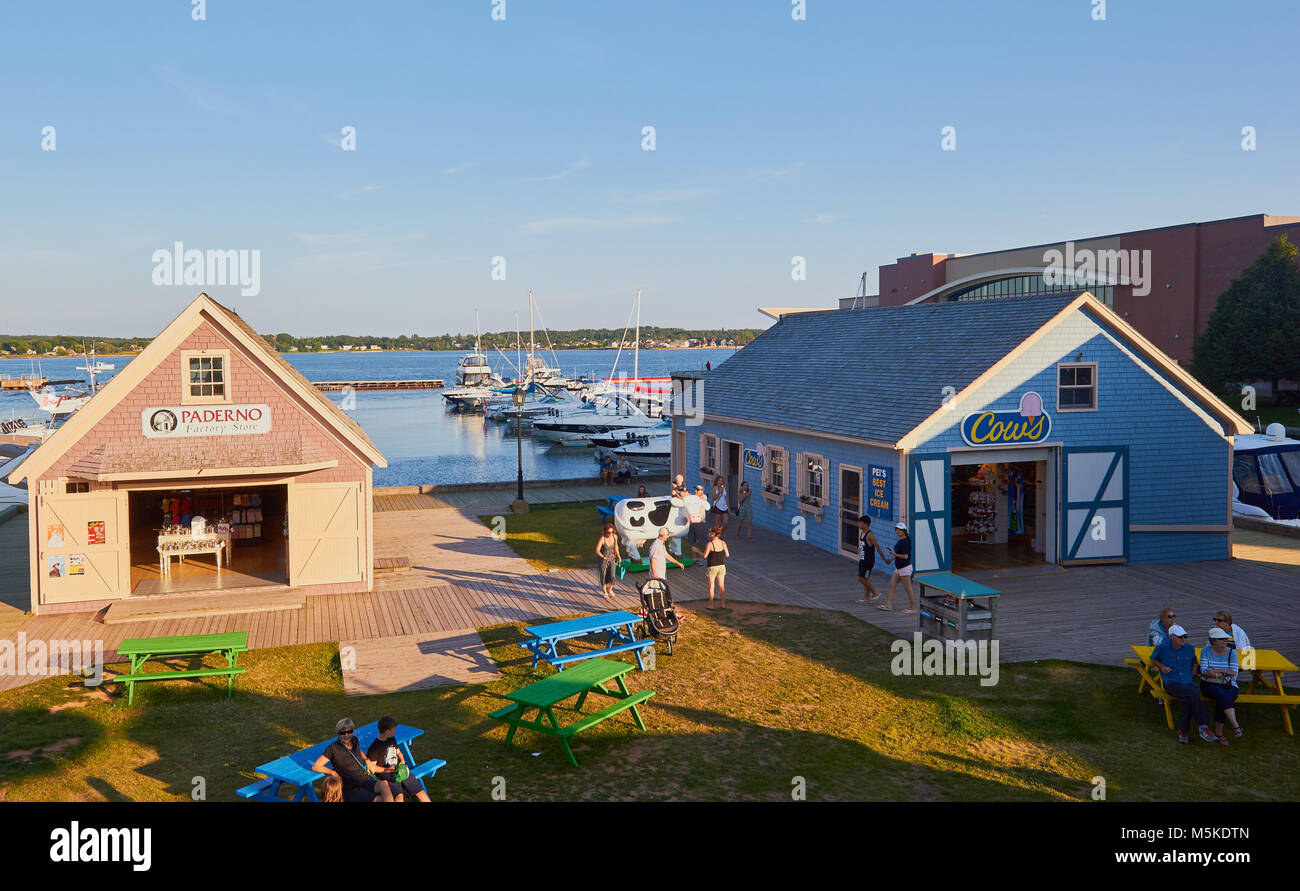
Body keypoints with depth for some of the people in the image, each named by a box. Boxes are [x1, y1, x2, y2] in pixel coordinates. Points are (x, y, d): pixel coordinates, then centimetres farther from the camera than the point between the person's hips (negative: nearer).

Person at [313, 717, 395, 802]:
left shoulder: (354, 740, 11)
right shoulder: (333, 748, -4)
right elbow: (315, 767, -4)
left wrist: (367, 759, 17)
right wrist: (333, 773, -9)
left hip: (366, 779, 5)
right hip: (351, 789, -5)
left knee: (383, 785, -31)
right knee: (380, 799, -33)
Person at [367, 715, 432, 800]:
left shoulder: (392, 739, 12)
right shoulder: (374, 748, -11)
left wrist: (402, 761, 6)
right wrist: (387, 770, -19)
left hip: (399, 770, 7)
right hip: (385, 775, -7)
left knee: (421, 792, -5)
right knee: (399, 796, -32)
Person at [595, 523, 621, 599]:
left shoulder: (615, 536, -9)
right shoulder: (602, 539, -24)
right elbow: (597, 551, -23)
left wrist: (618, 555, 6)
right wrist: (604, 557, -34)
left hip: (612, 559, 3)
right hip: (603, 559, -3)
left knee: (612, 577, -3)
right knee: (603, 576, 7)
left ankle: (610, 590, 27)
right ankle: (604, 592, 30)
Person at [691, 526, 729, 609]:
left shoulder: (710, 544, -20)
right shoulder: (723, 543, -5)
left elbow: (704, 556, -14)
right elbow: (727, 555, 1)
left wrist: (697, 550, 1)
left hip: (712, 567, -4)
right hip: (721, 566, 4)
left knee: (711, 586, 9)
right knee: (721, 586, 14)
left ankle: (711, 605, 15)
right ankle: (723, 604, 19)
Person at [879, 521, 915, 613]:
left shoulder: (906, 541, -18)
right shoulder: (900, 540, 10)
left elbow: (905, 556, -22)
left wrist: (894, 554, -18)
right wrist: (891, 558, 16)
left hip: (905, 567, -10)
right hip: (898, 568, 10)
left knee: (908, 588, 1)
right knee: (891, 585, 8)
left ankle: (912, 607, 12)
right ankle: (888, 605, 10)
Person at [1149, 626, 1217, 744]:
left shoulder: (1189, 649, 17)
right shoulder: (1162, 648, 7)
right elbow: (1153, 659, 23)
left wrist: (1195, 668, 17)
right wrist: (1162, 666, 4)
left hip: (1189, 683, 3)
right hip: (1172, 684, -3)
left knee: (1189, 699, -34)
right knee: (1193, 693, -34)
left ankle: (1182, 731, -25)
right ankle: (1203, 727, -32)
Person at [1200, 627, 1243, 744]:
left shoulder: (1232, 653, 3)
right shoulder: (1206, 651, 2)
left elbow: (1234, 674, -7)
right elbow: (1204, 671, -10)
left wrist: (1214, 671, -12)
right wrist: (1225, 673, -14)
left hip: (1228, 686, 1)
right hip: (1209, 685, -1)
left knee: (1222, 700, -31)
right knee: (1222, 694, -33)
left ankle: (1218, 731, -20)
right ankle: (1235, 726, -40)